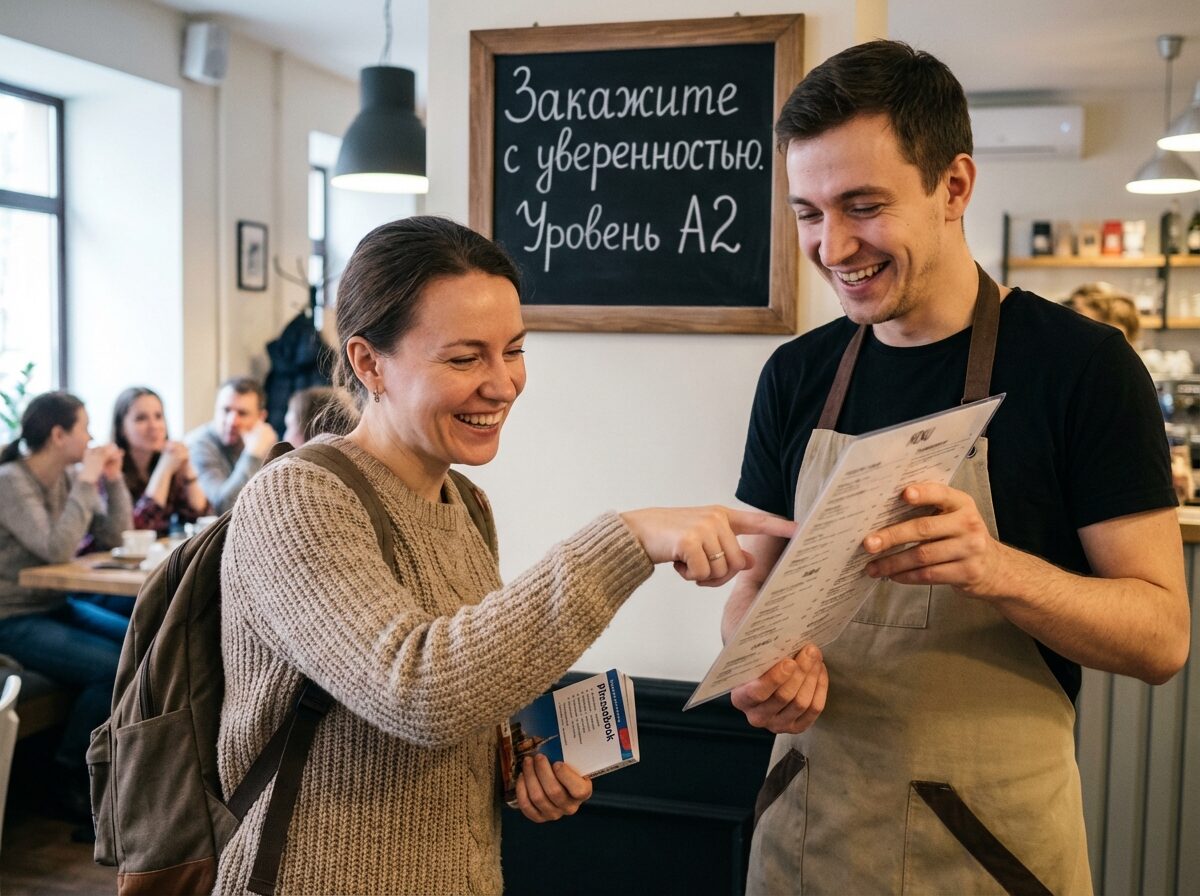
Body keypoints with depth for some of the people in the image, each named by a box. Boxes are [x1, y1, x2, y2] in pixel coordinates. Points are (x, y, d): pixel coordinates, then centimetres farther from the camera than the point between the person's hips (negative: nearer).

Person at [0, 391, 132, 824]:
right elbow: (56, 549, -28)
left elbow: (114, 537, 6)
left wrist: (113, 480, -3)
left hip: (56, 607, 8)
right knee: (117, 668, -24)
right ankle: (70, 775, -3)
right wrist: (86, 483, -23)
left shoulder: (67, 477, 6)